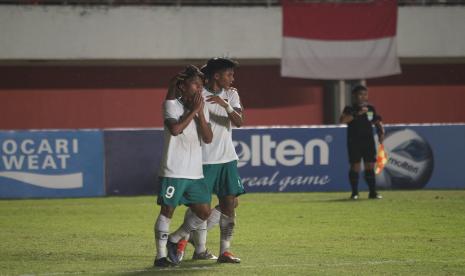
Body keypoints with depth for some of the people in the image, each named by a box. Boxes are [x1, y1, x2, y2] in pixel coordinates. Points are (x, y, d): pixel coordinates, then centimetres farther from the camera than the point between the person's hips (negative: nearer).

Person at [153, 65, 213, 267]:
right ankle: (161, 255, 4)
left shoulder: (202, 108, 11)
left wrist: (200, 113, -10)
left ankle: (173, 241, 21)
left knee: (204, 211, 3)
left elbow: (208, 138, 0)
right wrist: (193, 111, -16)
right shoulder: (172, 104, -5)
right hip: (173, 170, -6)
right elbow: (175, 129, -23)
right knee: (167, 211, -5)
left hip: (195, 172, 6)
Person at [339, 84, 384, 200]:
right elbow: (342, 120, -18)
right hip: (354, 142, -3)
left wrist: (381, 132, -4)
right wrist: (357, 114, -25)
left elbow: (377, 122, 16)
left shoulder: (371, 109, 11)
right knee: (355, 167, -4)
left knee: (370, 166, 2)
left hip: (368, 141, 3)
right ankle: (354, 193, 4)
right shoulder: (350, 109, -1)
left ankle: (373, 192, 6)